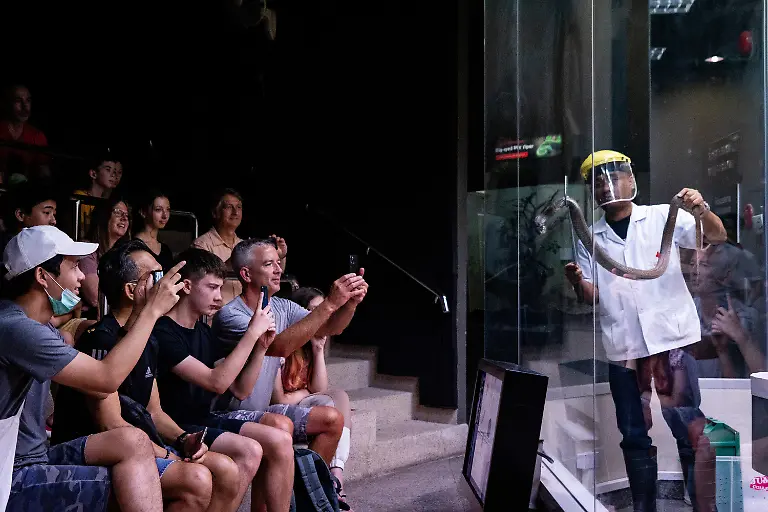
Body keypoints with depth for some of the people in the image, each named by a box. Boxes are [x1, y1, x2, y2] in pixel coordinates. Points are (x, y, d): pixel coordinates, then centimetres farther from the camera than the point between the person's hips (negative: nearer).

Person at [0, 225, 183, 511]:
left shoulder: (38, 326, 11)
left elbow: (97, 387, 9)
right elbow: (108, 378, -26)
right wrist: (153, 309, -18)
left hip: (36, 457, 9)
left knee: (133, 441, -9)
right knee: (137, 485, -17)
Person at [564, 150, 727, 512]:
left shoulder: (664, 216, 5)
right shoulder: (590, 238, 12)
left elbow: (717, 237, -3)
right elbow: (593, 297, 9)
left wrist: (703, 210, -23)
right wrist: (578, 282, -13)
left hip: (671, 339, -3)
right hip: (622, 348, 3)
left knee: (689, 428, -2)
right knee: (634, 435, 10)